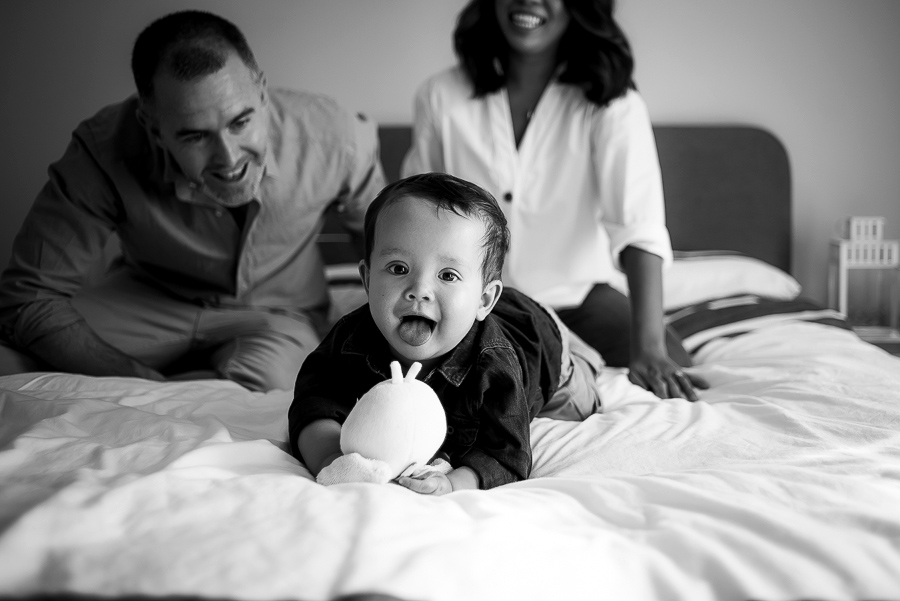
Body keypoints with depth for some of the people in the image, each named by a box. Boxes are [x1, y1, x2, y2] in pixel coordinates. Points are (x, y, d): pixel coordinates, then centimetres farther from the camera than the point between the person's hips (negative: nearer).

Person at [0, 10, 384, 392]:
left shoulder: (333, 137, -27)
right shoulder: (104, 149, -29)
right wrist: (148, 386, -34)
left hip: (274, 316, 2)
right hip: (147, 300, -1)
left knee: (266, 384, -36)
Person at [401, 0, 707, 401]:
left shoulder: (612, 103, -15)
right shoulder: (440, 97, -8)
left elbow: (639, 228, -26)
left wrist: (650, 348, -38)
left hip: (580, 293, -1)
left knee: (671, 376, -22)